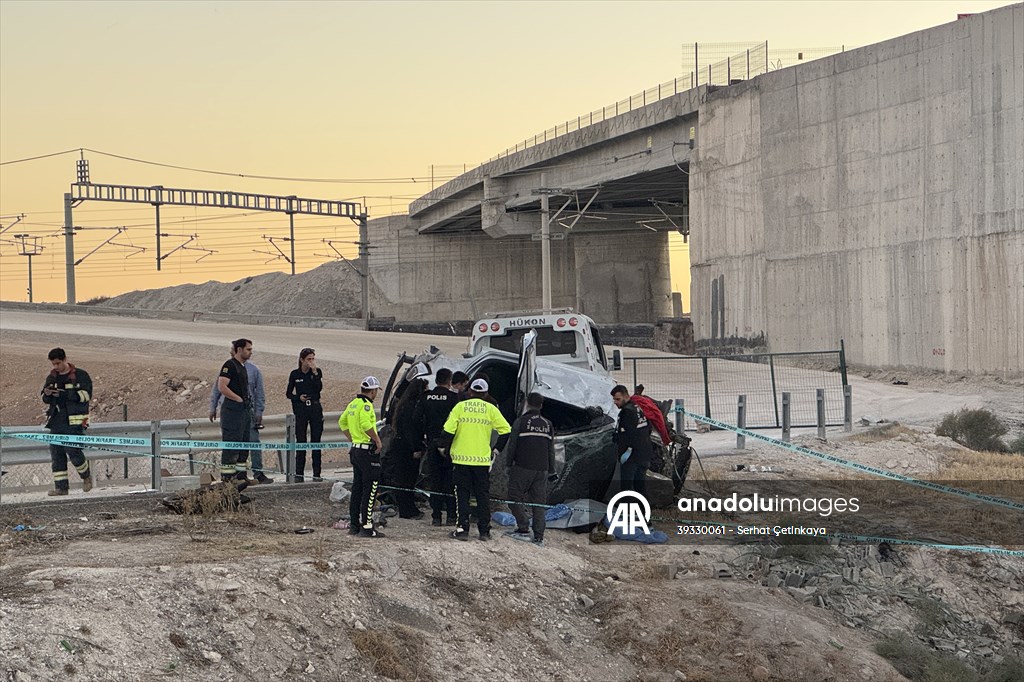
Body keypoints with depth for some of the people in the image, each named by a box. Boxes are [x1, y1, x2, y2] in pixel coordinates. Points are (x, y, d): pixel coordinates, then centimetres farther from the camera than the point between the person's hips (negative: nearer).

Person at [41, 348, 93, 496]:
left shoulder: (80, 375, -2)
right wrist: (47, 394, -4)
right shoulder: (51, 377, 16)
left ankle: (86, 475, 12)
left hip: (74, 421, -6)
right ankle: (61, 486, 4)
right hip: (56, 421, 6)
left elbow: (86, 395, -11)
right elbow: (46, 400, 22)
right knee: (56, 453, 1)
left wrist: (63, 394, -18)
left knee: (73, 450, -14)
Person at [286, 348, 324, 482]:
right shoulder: (295, 374, 4)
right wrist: (298, 398, -9)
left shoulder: (317, 372, 4)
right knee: (301, 441, -1)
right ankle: (299, 473, 4)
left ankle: (316, 473, 4)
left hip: (315, 408, 0)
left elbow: (319, 388, -12)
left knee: (316, 441, 1)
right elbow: (288, 393, 9)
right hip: (300, 409, 0)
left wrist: (314, 372, -17)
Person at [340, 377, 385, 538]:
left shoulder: (353, 403, 12)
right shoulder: (366, 404, -15)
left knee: (357, 488, 14)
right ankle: (367, 526, -8)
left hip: (355, 450, 9)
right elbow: (366, 424, -29)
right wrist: (377, 440, -17)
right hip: (368, 451, -9)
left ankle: (354, 524, 18)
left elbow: (342, 421, 23)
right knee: (370, 488, -6)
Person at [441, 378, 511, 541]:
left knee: (462, 495, 6)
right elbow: (506, 430, -2)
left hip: (461, 458, -1)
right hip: (483, 459, 1)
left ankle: (462, 529, 1)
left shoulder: (460, 407, -1)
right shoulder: (490, 409, 2)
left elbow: (448, 430, -9)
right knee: (483, 495, 9)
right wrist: (496, 449, 10)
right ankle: (484, 531, 9)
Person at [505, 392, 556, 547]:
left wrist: (509, 465, 7)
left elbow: (512, 445, -4)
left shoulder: (520, 422, -5)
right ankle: (539, 536, 2)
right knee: (539, 502, 6)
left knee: (515, 497, 5)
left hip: (523, 468, -4)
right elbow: (551, 449, 13)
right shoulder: (548, 424, 10)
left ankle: (523, 529, -5)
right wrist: (551, 470, 19)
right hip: (542, 470, 5)